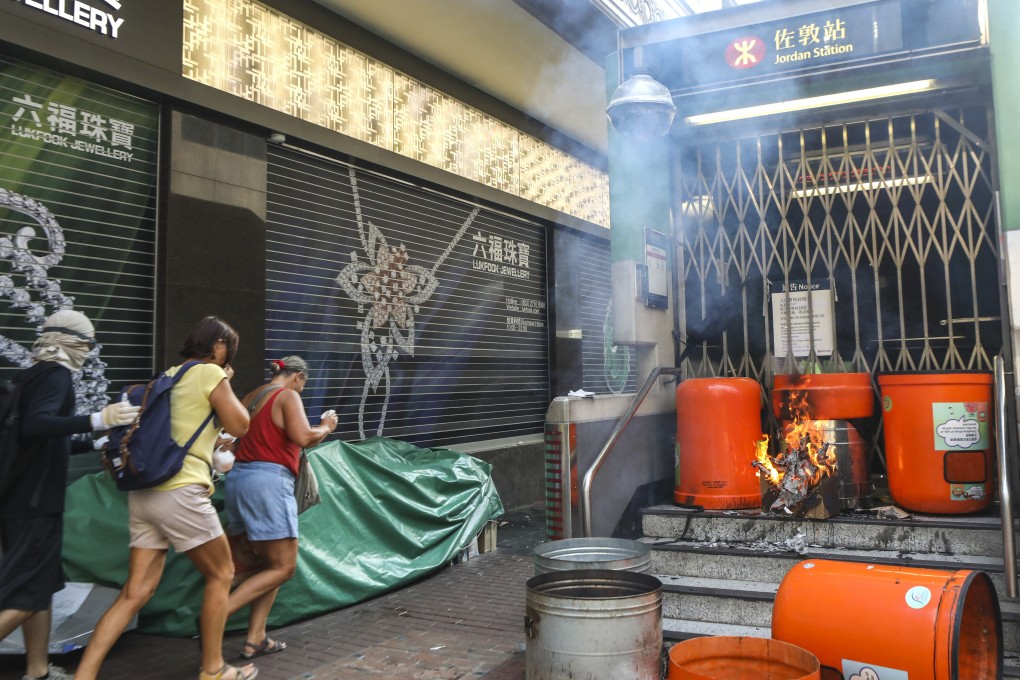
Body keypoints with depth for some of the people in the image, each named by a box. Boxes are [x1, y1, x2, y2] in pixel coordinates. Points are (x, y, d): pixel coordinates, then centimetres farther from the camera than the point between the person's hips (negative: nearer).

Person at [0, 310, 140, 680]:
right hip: (35, 501, -9)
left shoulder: (31, 375, 15)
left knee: (39, 584, 15)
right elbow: (34, 426, -30)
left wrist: (92, 444, 30)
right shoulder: (56, 375, -12)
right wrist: (97, 420, -37)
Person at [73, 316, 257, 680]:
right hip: (181, 493, -8)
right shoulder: (209, 373, -6)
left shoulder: (169, 375, 18)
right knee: (221, 574, 9)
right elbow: (240, 426, -3)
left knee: (135, 592, 8)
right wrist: (226, 383, 8)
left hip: (145, 492, 8)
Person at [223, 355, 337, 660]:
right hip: (268, 481, -9)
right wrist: (326, 427, 1)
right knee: (283, 568, -2)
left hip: (239, 478, 9)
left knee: (270, 563, 16)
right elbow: (303, 437, -18)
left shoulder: (251, 397, 19)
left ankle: (255, 638, 13)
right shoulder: (288, 396, -4)